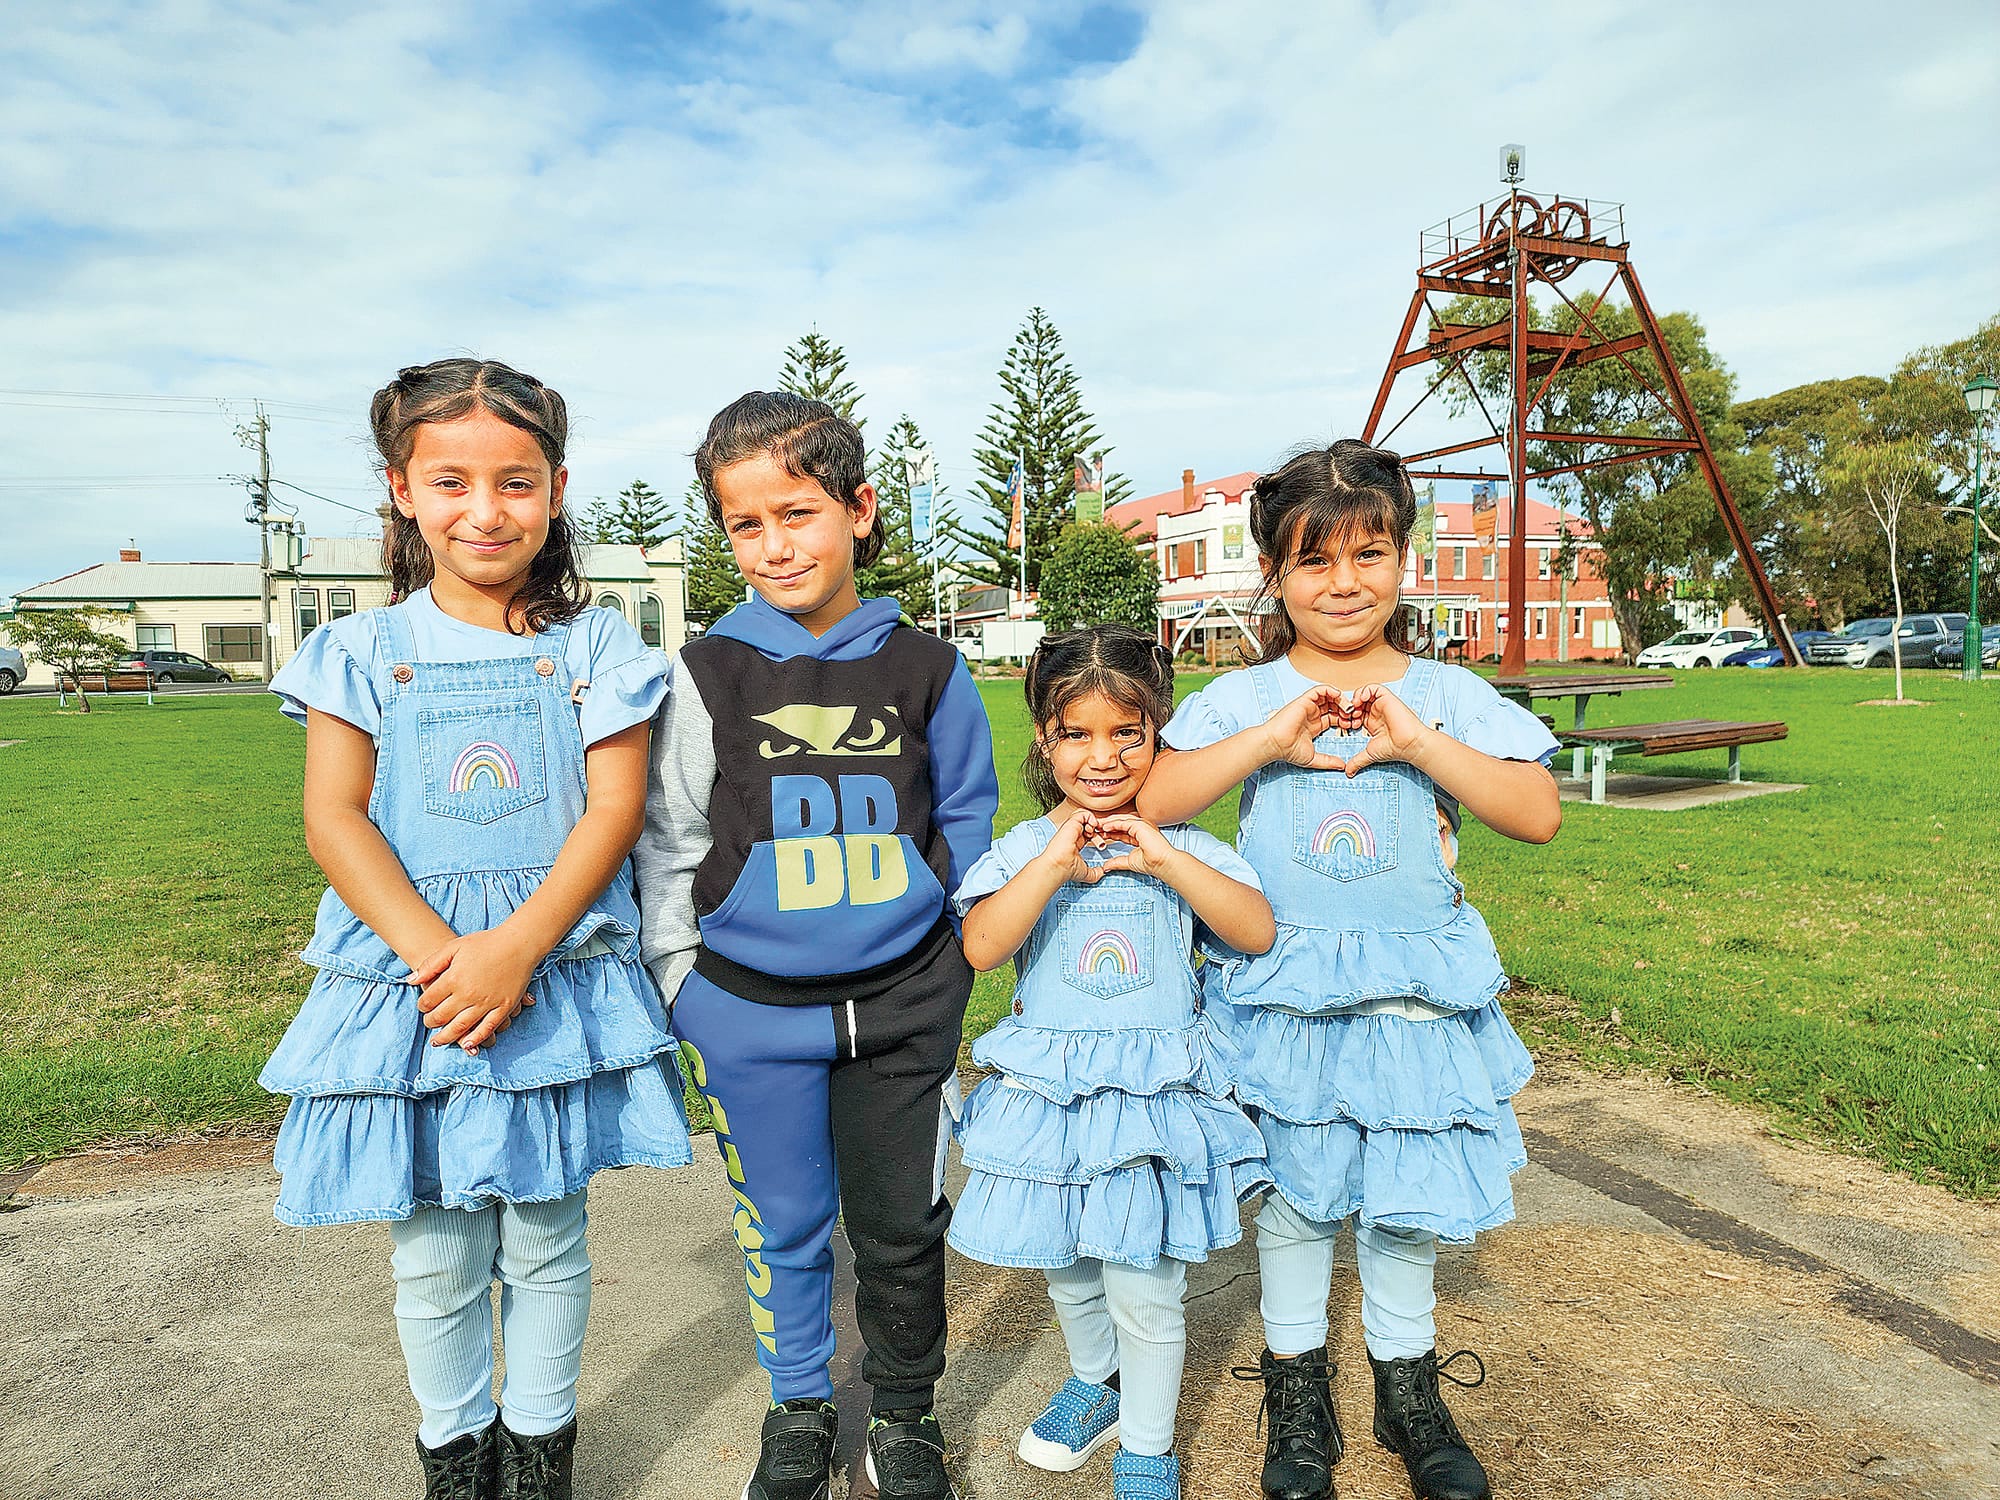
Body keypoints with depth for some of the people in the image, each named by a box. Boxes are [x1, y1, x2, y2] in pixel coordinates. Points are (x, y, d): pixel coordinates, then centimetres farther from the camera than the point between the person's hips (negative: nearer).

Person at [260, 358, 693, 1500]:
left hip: (557, 980, -1)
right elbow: (334, 818, -4)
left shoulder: (592, 645, 0)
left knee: (544, 1239, 13)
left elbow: (614, 809, -7)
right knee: (434, 1254, 13)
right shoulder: (365, 653, 2)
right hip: (406, 980, 1)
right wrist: (437, 955, -17)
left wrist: (514, 948, -19)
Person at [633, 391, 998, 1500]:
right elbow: (669, 845, 2)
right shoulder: (706, 674, -4)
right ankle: (799, 1409, 40)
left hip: (902, 1004, 1)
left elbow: (965, 829, 7)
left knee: (901, 1227, 14)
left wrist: (949, 971, 7)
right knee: (784, 1224, 15)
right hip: (751, 1007, 0)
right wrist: (682, 988, 0)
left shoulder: (925, 669, -2)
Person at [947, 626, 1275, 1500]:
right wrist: (1057, 862, -25)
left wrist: (1161, 859, -21)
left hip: (1156, 1092, -1)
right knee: (1067, 1270, 20)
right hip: (1050, 1090, 2)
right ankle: (1096, 1383, 49)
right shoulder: (1024, 849, -2)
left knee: (1145, 1288, 3)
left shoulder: (1183, 845, -1)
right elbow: (979, 947, -16)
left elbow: (1257, 932, -12)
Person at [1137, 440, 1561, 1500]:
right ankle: (1296, 1387, 33)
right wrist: (1269, 740, -22)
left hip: (1414, 997, 1)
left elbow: (1540, 815, -10)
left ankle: (1406, 1385, 37)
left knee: (1405, 1195, 14)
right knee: (1292, 1190, 12)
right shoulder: (1243, 699, -3)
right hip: (1282, 992, 0)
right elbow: (1145, 802, -14)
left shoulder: (1448, 695, 0)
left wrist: (1421, 743, -21)